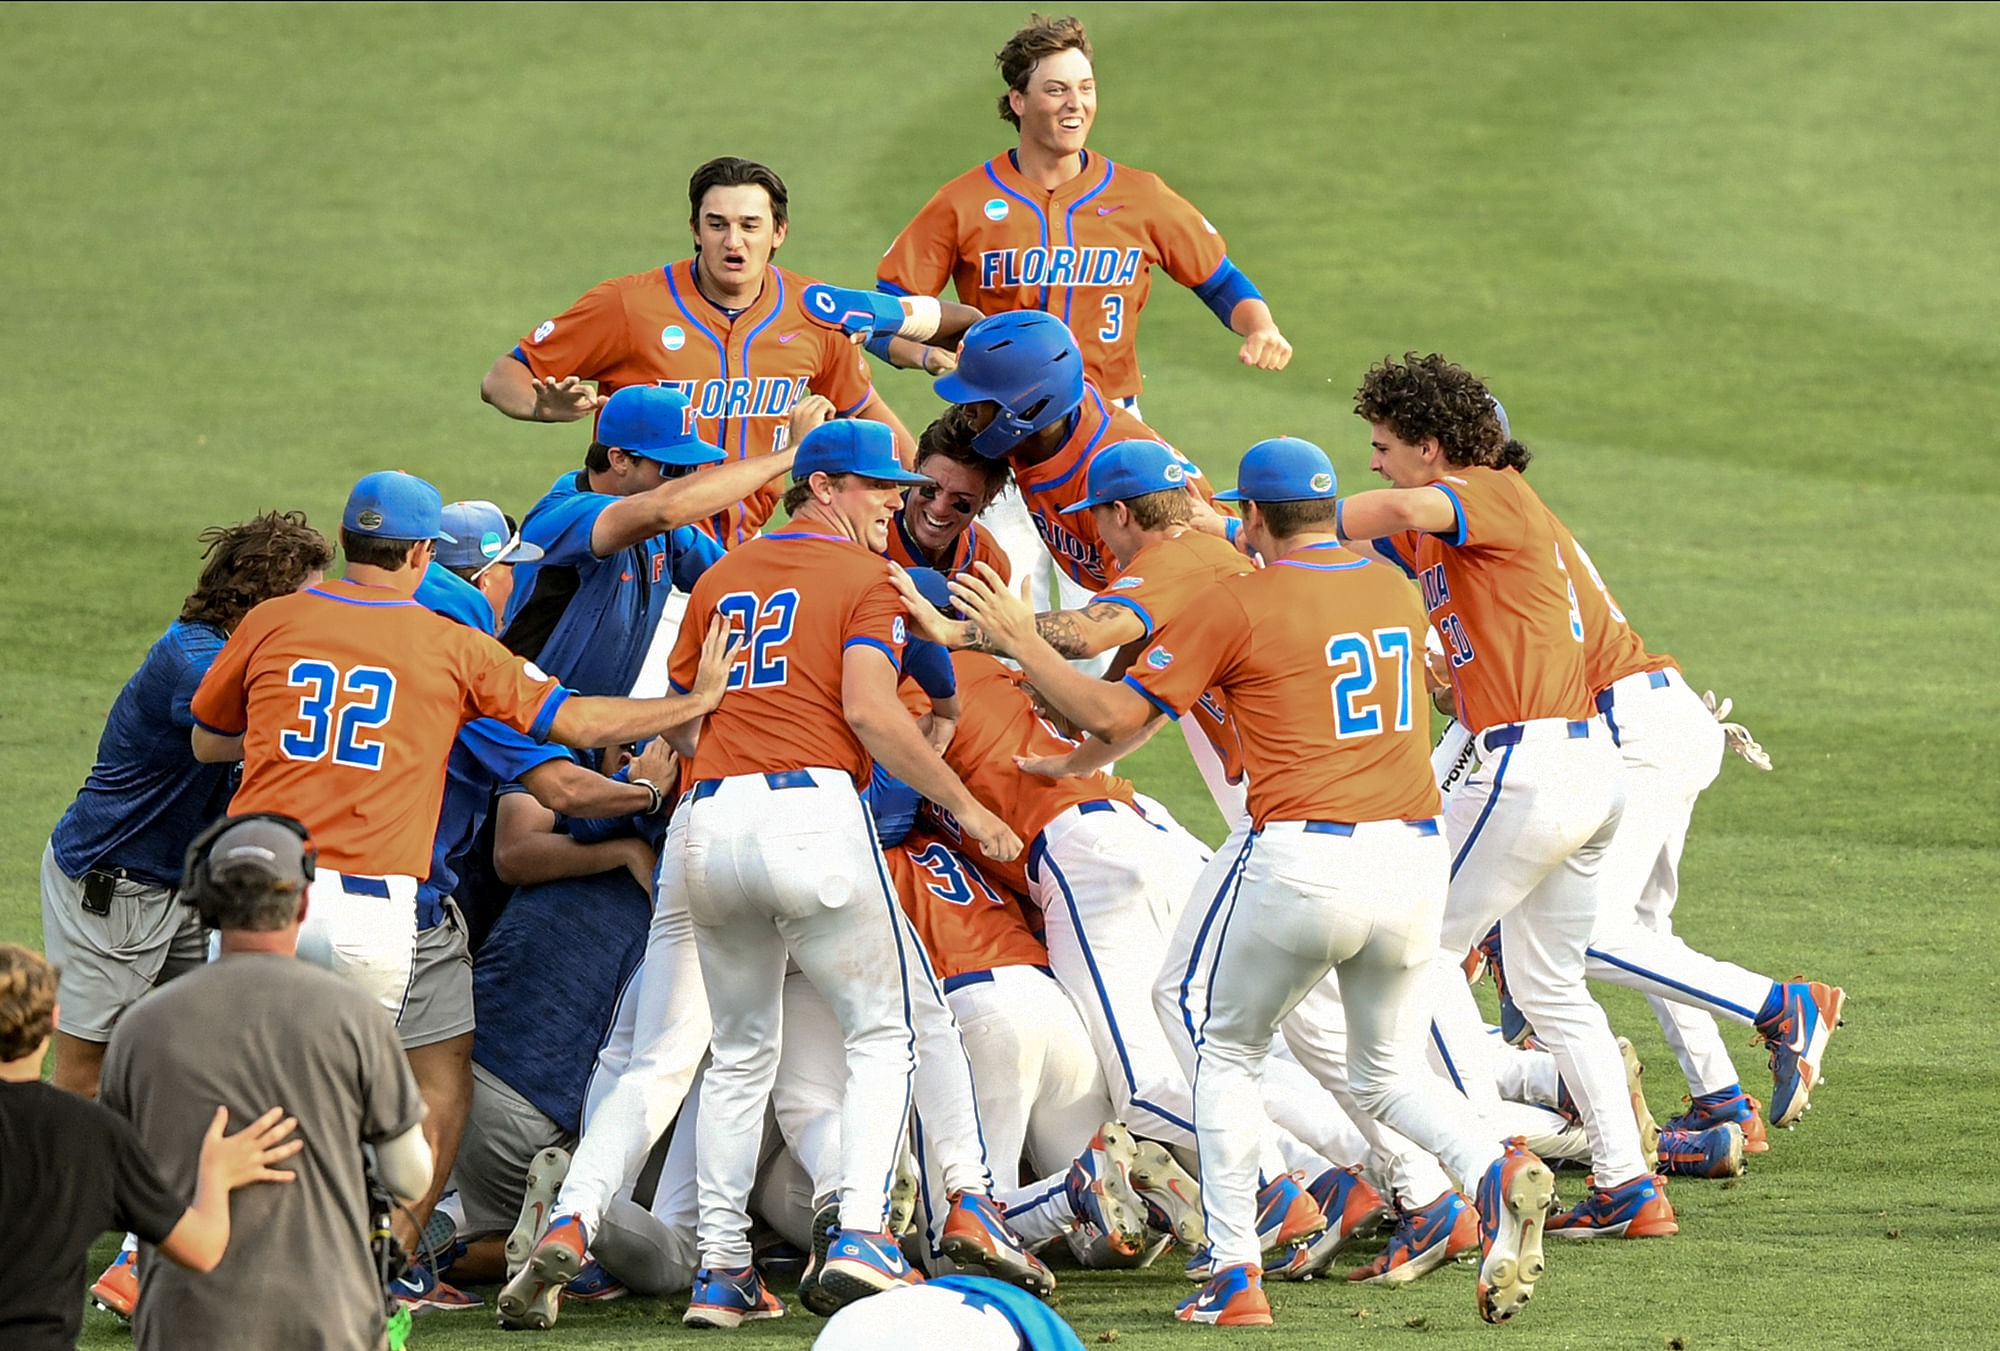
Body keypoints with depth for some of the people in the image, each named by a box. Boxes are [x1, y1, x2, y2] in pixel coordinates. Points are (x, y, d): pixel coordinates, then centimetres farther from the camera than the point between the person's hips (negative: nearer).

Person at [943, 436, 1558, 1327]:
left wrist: (1022, 644, 10)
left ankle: (1235, 1276, 9)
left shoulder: (1237, 605, -4)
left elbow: (1114, 715, -3)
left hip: (1304, 860, -5)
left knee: (1228, 1054, 17)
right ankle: (1495, 1174, -11)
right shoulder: (1395, 591, 13)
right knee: (1386, 1074, 20)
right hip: (1414, 858, 5)